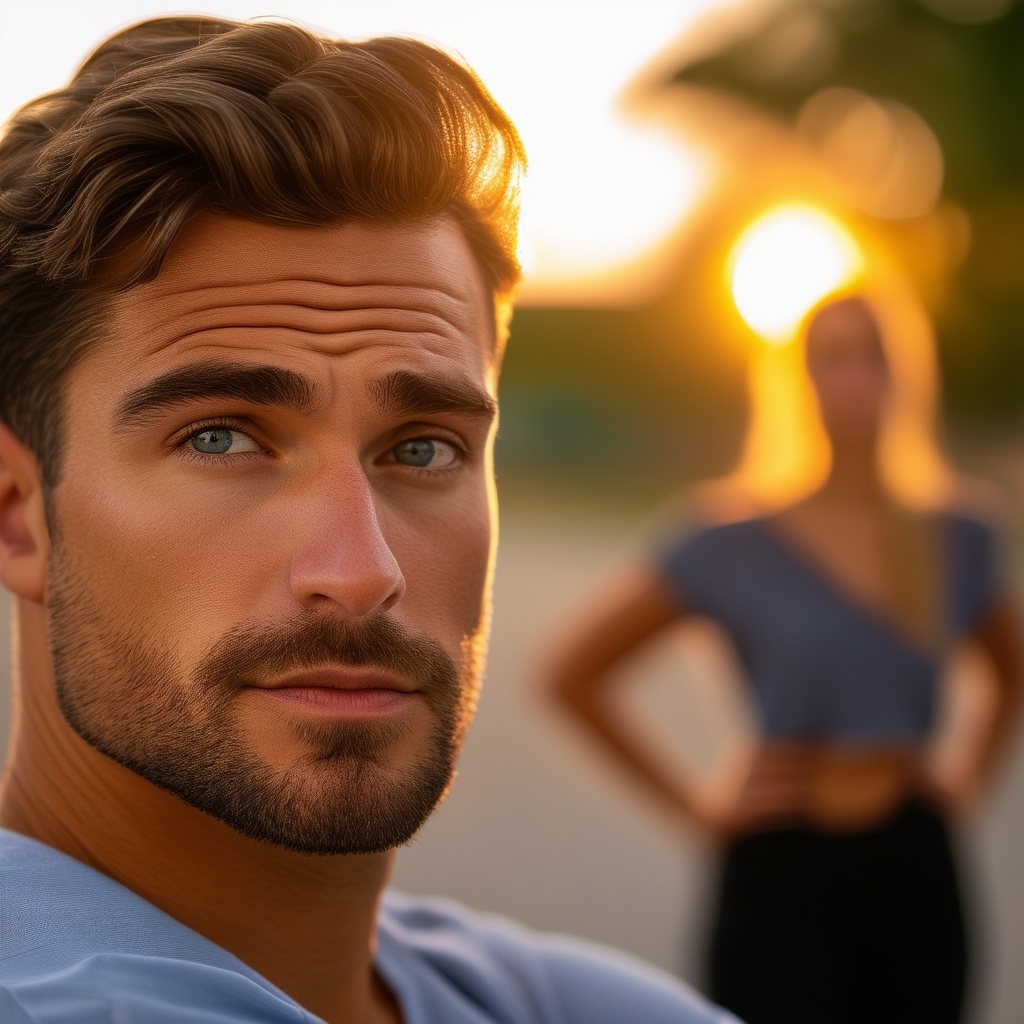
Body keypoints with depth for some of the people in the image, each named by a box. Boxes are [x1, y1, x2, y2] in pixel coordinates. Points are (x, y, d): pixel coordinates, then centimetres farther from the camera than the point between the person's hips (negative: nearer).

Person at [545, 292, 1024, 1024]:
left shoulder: (955, 541, 6)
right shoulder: (736, 543, -5)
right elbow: (575, 672, -1)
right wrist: (689, 800, -3)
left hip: (917, 872, 4)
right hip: (785, 879, -4)